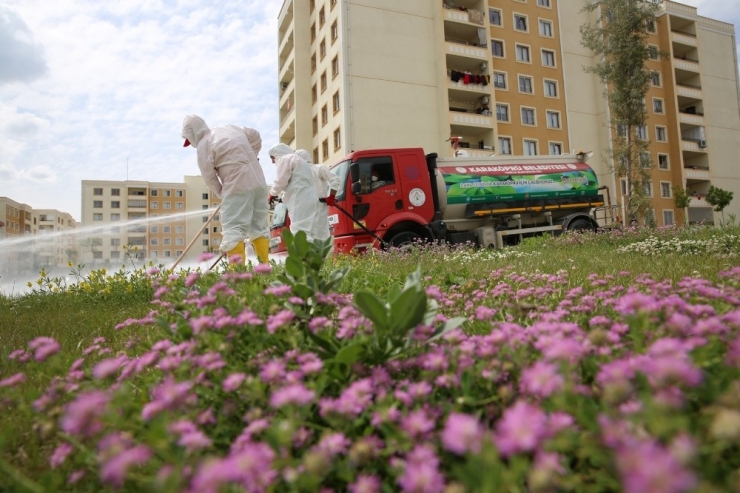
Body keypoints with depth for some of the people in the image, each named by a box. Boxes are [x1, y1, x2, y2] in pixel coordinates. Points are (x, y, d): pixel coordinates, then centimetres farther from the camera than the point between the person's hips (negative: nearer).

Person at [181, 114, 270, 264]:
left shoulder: (204, 144, -3)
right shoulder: (230, 128, 18)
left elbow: (209, 176, -1)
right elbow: (256, 136, 29)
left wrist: (221, 193, 14)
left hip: (238, 186, -8)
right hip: (258, 182, 8)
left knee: (233, 229, -10)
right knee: (259, 226, 10)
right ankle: (265, 266, 10)